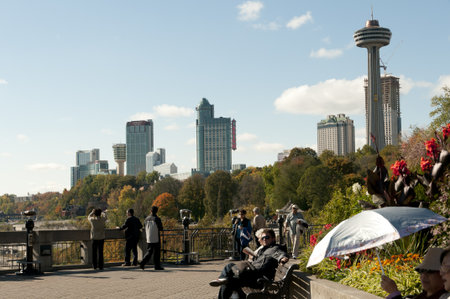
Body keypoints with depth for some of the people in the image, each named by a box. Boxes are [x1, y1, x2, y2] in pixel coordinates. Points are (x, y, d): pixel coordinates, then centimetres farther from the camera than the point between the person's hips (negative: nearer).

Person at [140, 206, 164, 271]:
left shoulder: (146, 219, 5)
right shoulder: (157, 219, -11)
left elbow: (145, 228, 12)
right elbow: (161, 228, -6)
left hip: (148, 239, 5)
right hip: (156, 239, -5)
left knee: (149, 252, 12)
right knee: (156, 253, 2)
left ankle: (142, 263, -2)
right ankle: (157, 266, 5)